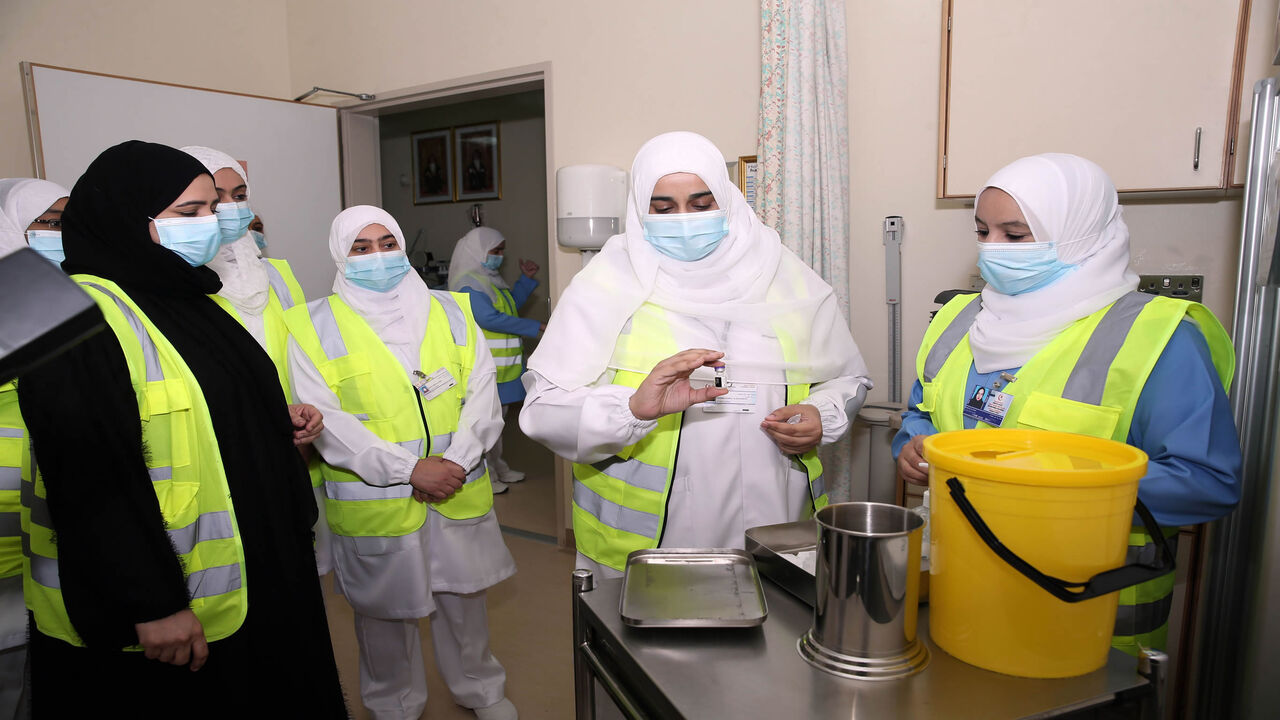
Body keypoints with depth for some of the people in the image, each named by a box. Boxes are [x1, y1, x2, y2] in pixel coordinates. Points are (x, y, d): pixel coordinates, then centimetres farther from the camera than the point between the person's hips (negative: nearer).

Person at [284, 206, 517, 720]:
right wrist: (408, 470, -19)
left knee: (463, 599, 18)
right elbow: (324, 418, -11)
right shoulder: (314, 326, -3)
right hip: (374, 504, -2)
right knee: (385, 612, 15)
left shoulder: (451, 311, 6)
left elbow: (482, 392, 1)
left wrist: (456, 459, -14)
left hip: (459, 494, 3)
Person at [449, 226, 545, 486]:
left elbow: (512, 305, 27)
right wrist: (535, 327, -22)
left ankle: (497, 467, 30)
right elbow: (490, 318, -25)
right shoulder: (468, 284, -16)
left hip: (502, 366, 10)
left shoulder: (489, 278, 16)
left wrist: (527, 278, 16)